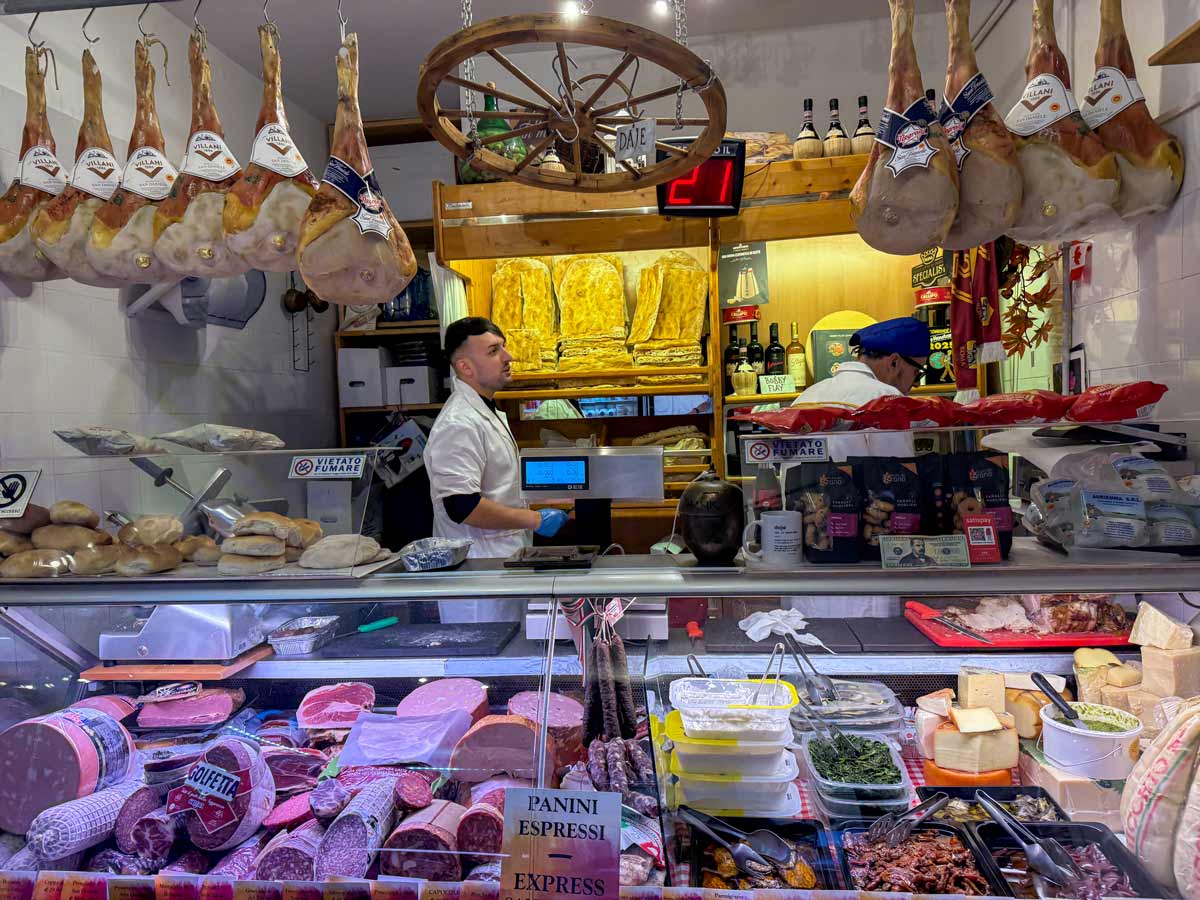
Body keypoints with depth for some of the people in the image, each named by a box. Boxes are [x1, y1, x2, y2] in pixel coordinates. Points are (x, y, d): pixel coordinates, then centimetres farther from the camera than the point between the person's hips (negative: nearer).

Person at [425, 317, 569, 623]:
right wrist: (534, 520, -19)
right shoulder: (459, 424, -20)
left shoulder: (489, 412, 13)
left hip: (503, 561, 10)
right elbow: (462, 506, -26)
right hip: (478, 574, -10)